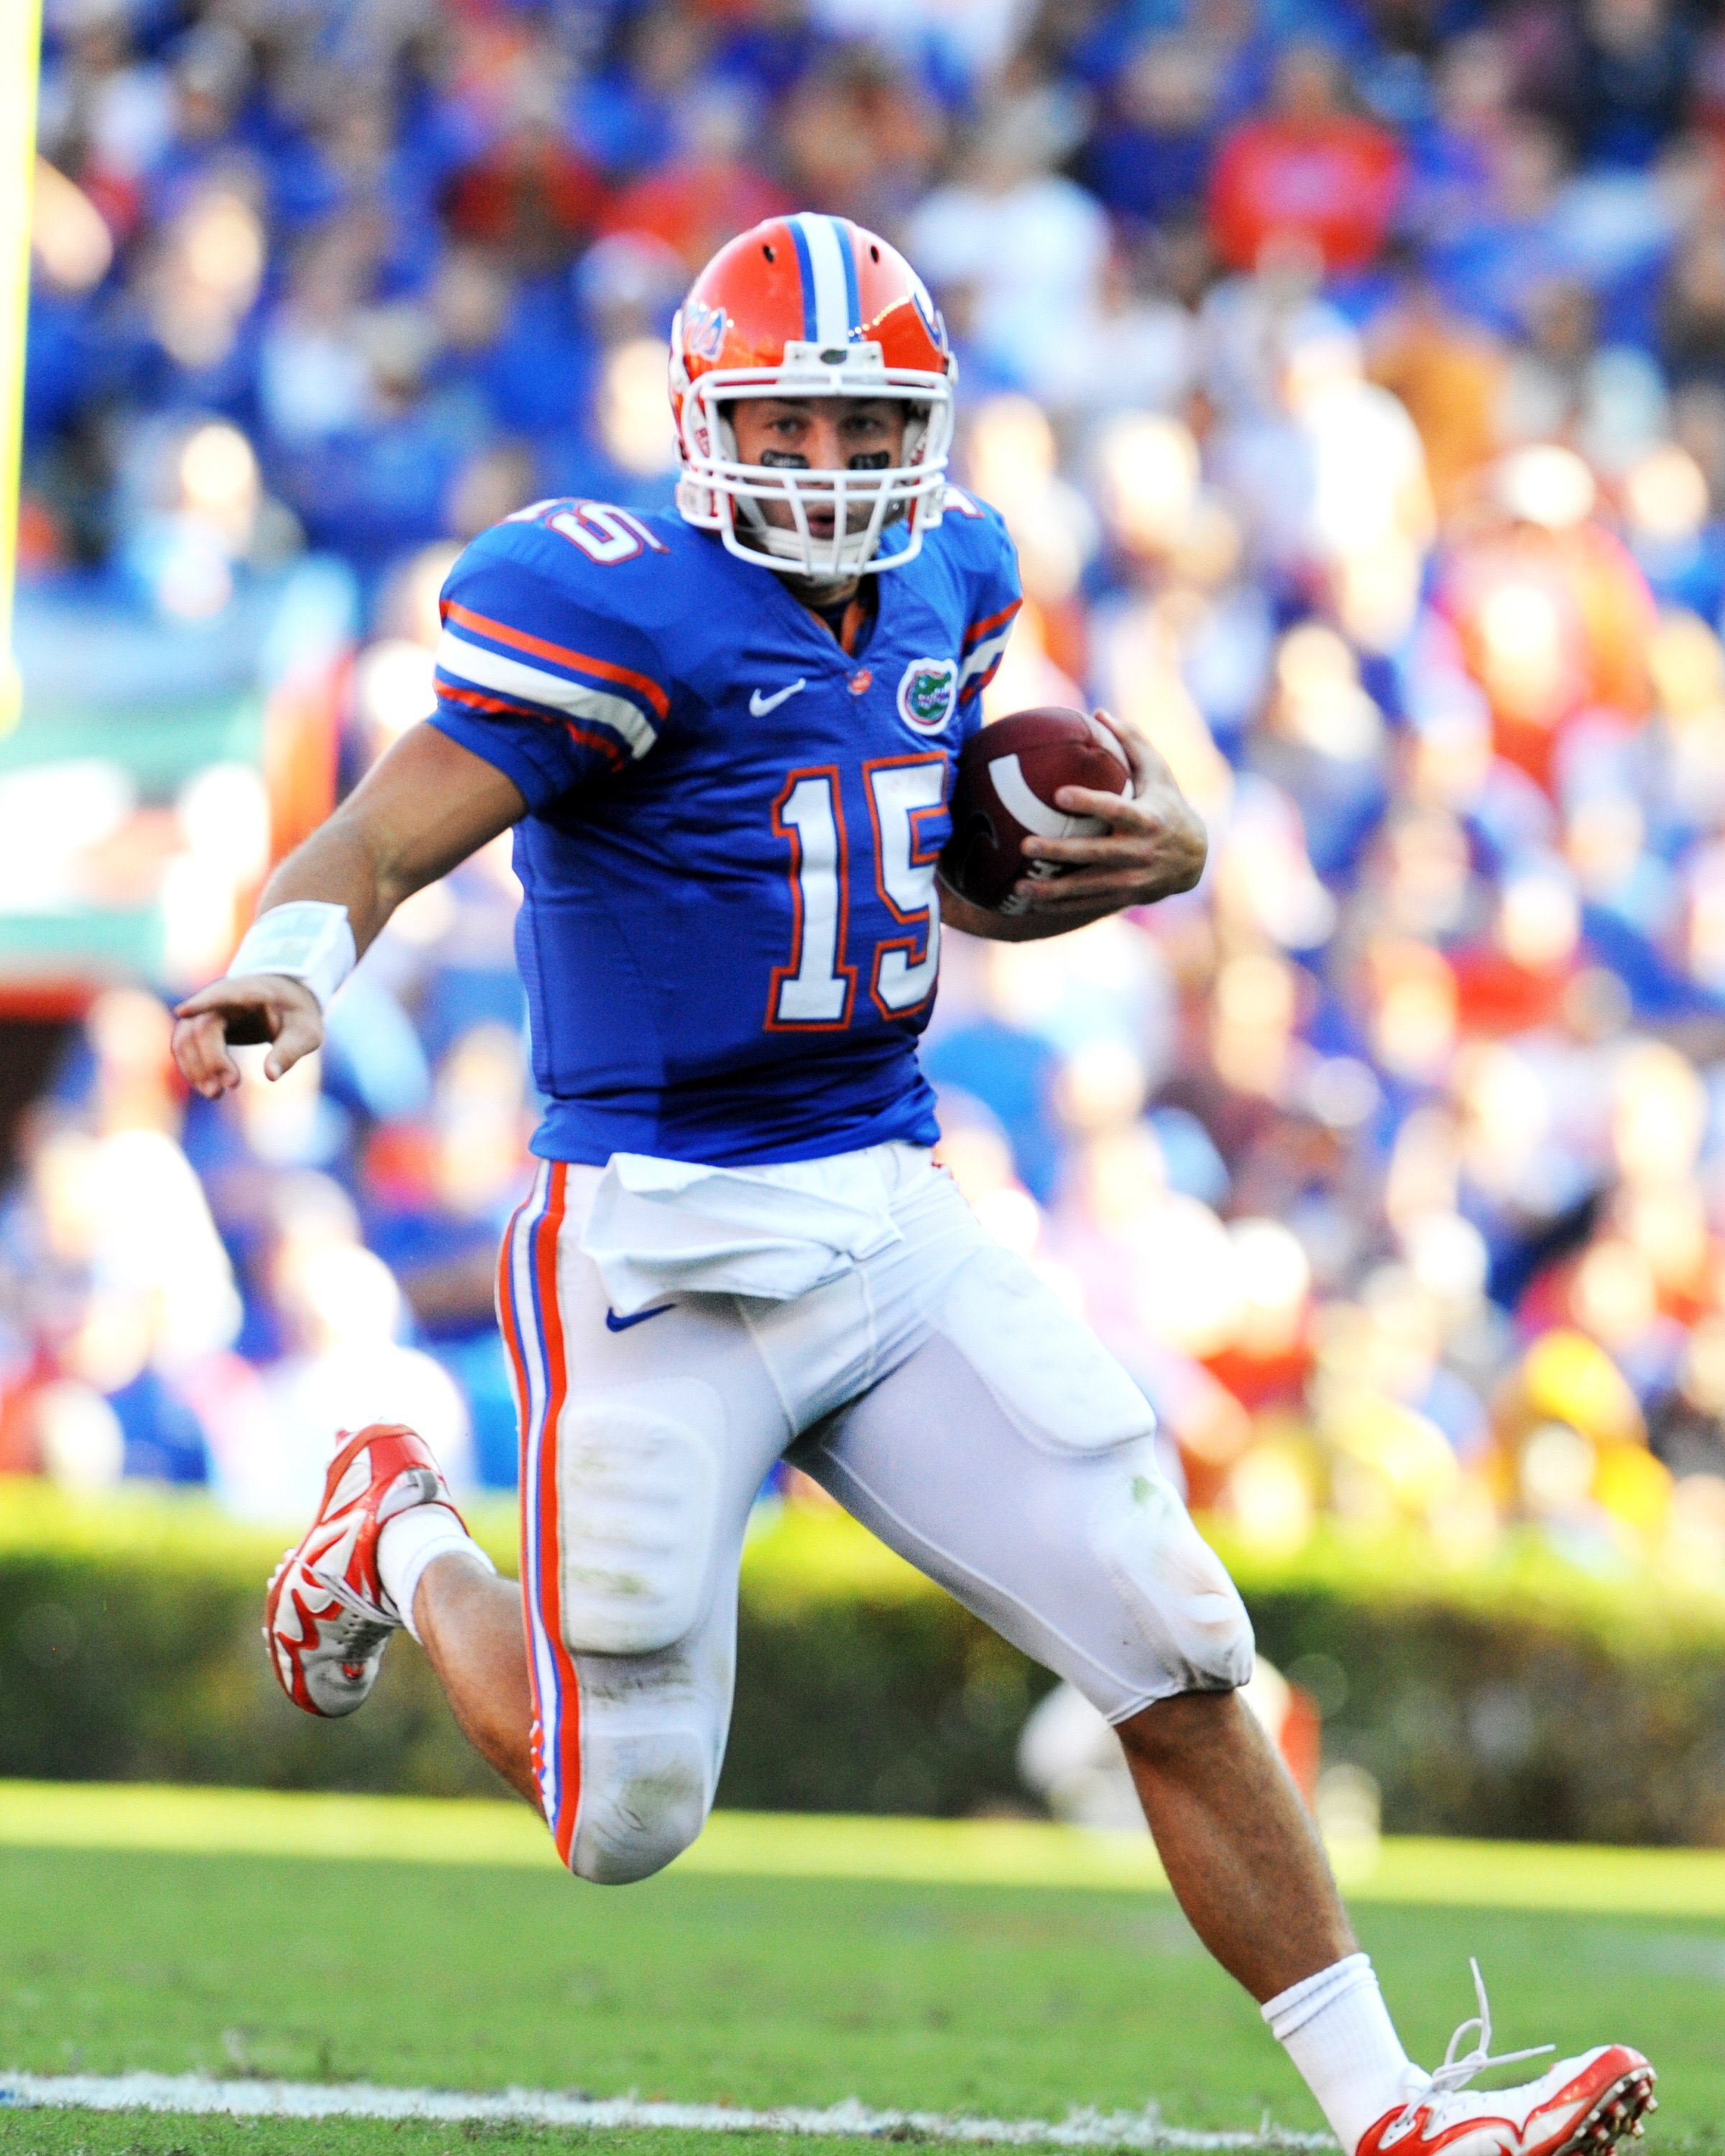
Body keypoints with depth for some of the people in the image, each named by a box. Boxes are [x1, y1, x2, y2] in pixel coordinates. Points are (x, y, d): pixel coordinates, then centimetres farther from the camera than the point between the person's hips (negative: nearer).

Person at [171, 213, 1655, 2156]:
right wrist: (280, 970, -44)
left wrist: (1154, 857, 3)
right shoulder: (619, 610, -15)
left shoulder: (945, 580, 8)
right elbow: (378, 843, -21)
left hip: (893, 1224, 6)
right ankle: (399, 1545, 32)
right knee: (625, 1820, 2)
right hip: (662, 1248, -6)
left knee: (1178, 1666, -2)